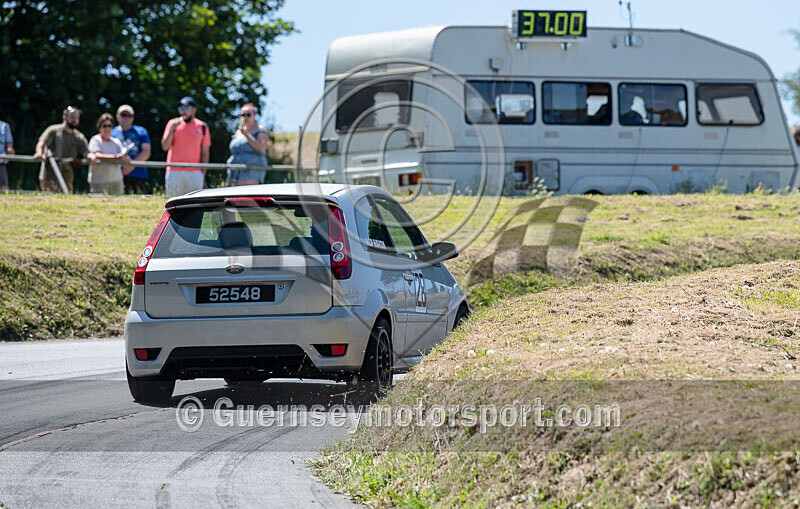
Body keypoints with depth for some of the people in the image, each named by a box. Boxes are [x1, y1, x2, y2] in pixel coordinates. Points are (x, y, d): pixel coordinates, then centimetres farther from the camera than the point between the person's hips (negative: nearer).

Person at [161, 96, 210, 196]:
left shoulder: (202, 127, 7)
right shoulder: (172, 124, 5)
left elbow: (205, 152, 9)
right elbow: (165, 146, -3)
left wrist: (203, 172, 2)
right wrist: (172, 129, -14)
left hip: (194, 173, 0)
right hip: (174, 172, 0)